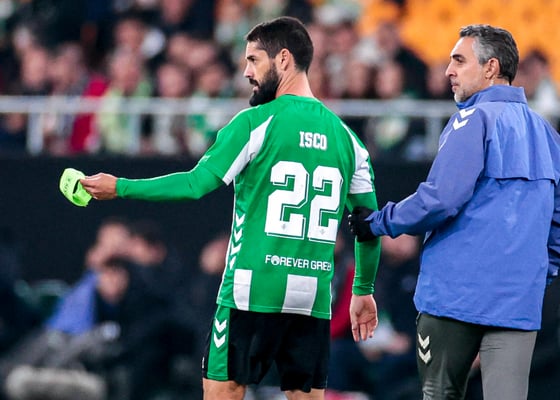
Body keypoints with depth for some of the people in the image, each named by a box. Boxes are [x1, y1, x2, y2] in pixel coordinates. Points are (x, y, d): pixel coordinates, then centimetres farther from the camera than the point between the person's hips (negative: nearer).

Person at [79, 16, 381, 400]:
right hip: (314, 297, 5)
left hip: (253, 290, -5)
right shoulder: (344, 135, 9)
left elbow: (196, 184, -10)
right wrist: (364, 290, 23)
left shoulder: (256, 123, -6)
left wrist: (119, 188, -2)